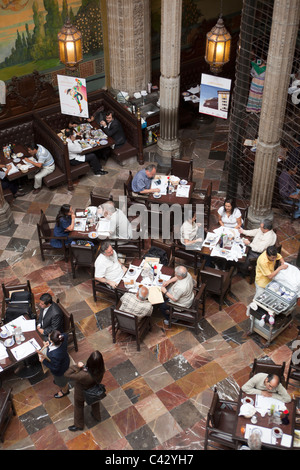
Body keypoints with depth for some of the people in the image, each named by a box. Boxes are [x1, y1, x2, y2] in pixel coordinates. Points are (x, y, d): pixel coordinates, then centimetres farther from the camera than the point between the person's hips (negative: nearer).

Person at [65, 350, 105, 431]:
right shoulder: (101, 370, -35)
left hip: (81, 394, -4)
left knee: (79, 407, 29)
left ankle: (79, 425, 55)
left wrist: (77, 366, -35)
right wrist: (84, 367, -19)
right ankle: (97, 416, 66)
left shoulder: (84, 375, -49)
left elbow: (67, 374, -41)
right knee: (95, 403, 37)